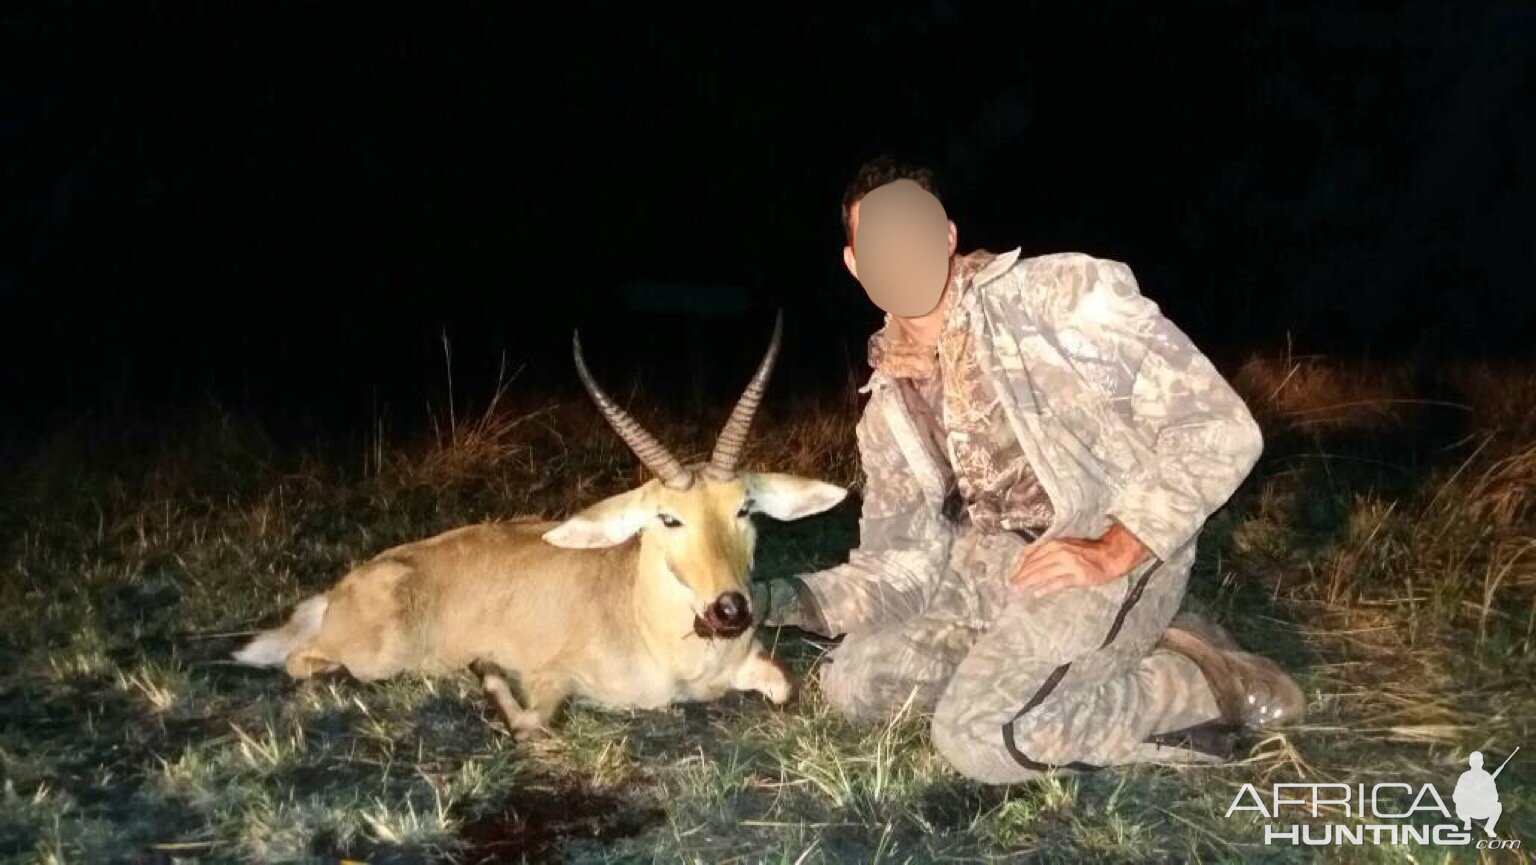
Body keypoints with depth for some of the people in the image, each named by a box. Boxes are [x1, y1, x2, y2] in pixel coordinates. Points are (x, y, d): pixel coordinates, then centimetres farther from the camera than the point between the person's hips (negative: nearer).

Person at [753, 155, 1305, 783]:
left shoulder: (1057, 293, -12)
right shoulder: (888, 409, 8)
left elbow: (1220, 427, -15)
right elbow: (901, 568, 5)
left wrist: (1113, 552, -22)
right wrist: (773, 600, -10)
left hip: (1122, 548, -8)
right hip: (997, 566, 8)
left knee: (978, 735, -25)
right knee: (852, 683, -1)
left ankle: (1204, 683, -3)